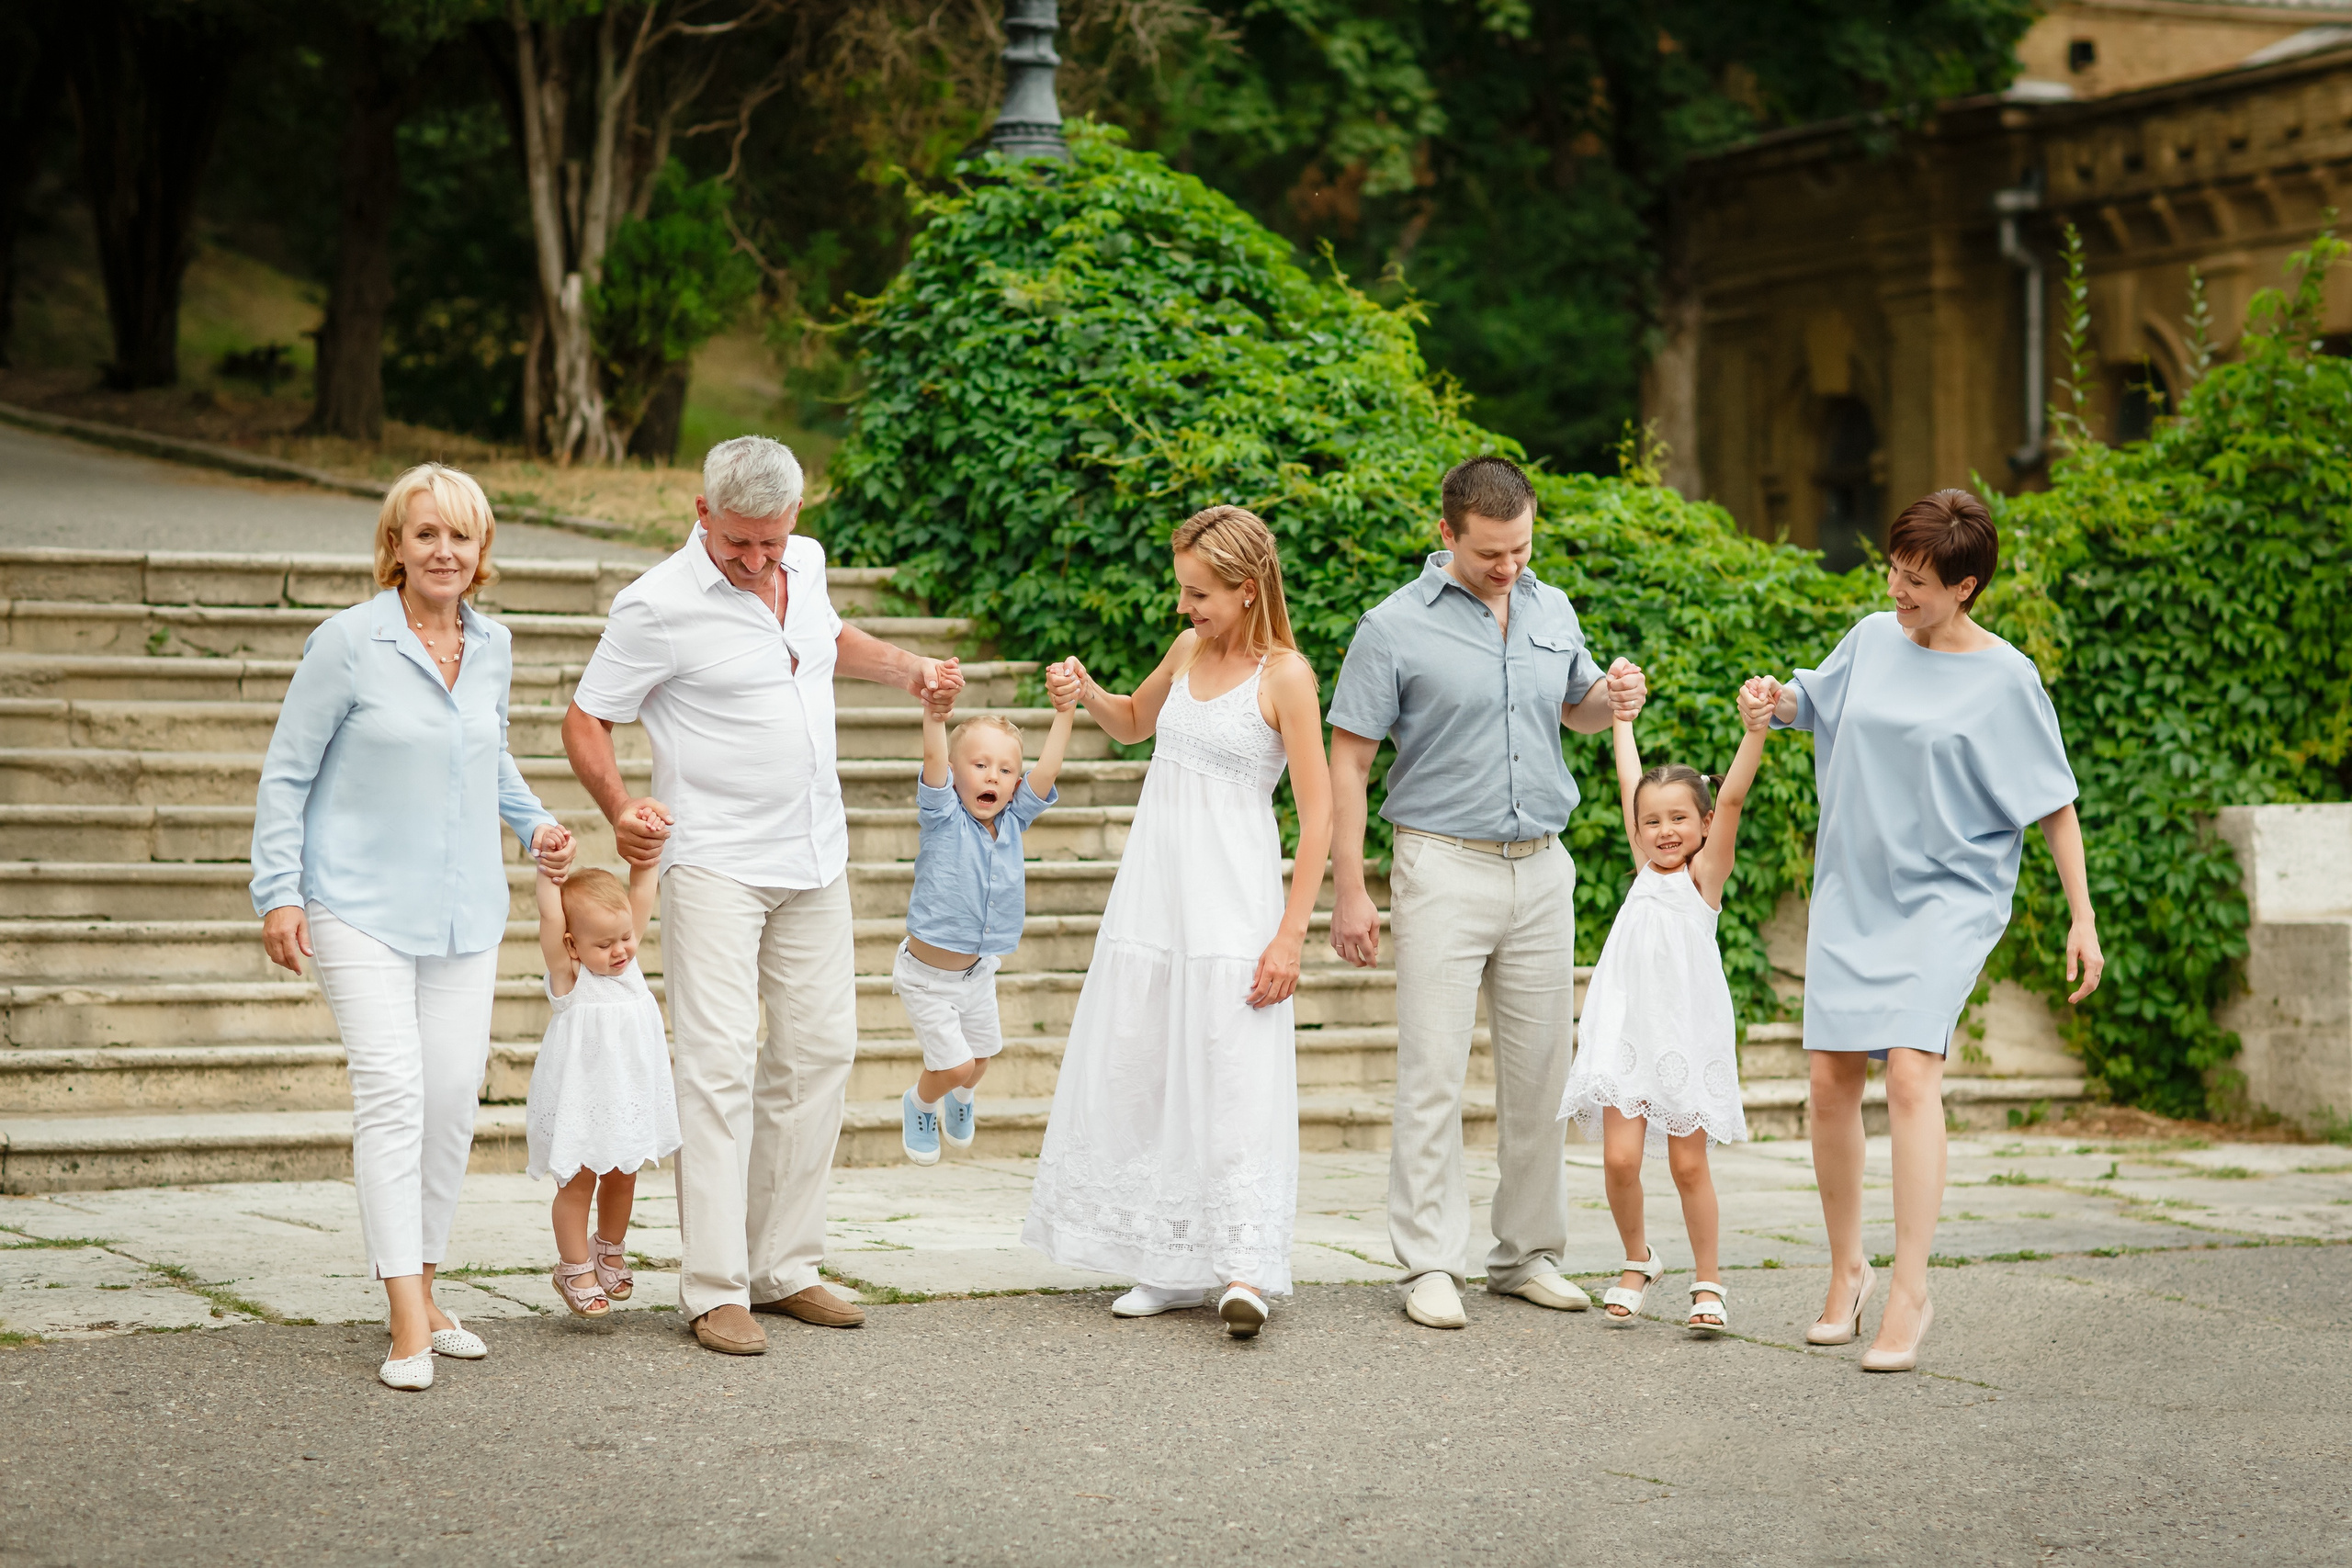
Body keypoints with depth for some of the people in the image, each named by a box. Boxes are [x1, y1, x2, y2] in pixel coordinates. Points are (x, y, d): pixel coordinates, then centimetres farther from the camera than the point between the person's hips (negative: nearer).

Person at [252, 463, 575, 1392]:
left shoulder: (492, 648, 7)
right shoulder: (349, 644, -9)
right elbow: (287, 774, -3)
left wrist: (536, 825, 10)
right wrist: (279, 893, -9)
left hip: (464, 910, 5)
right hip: (362, 905, -5)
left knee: (454, 1096, 5)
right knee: (393, 1093, -14)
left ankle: (422, 1285, 20)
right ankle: (408, 1325, -15)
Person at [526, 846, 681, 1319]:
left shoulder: (628, 960, -1)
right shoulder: (569, 977, -17)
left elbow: (641, 896, -2)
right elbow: (550, 918, -30)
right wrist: (549, 870, -35)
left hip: (630, 1098, 6)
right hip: (580, 1102, -6)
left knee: (622, 1179, 18)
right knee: (578, 1183, 4)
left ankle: (610, 1251, 40)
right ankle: (575, 1270, 18)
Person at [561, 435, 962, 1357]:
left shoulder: (805, 563, 5)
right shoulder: (658, 606, -14)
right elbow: (585, 721, -8)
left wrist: (908, 670, 11)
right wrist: (621, 810, -25)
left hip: (814, 861, 7)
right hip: (714, 862, -7)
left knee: (819, 1050, 8)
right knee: (720, 1063, -13)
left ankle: (783, 1268, 17)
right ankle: (715, 1291, -11)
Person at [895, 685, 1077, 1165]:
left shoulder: (1013, 821, -6)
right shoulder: (944, 819, -19)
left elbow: (1046, 770, -15)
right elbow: (934, 761, -35)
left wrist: (1064, 715, -25)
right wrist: (934, 718, -52)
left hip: (978, 969, 5)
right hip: (929, 975, -5)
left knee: (980, 1053, 20)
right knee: (954, 1063, -4)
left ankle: (961, 1098, 53)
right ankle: (919, 1105, 28)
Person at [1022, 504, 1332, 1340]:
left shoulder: (1284, 674, -8)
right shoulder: (1189, 650, 10)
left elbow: (1317, 812, -10)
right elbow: (1135, 722, 31)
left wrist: (1291, 934, -15)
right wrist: (1087, 692, 9)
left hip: (1232, 908, -7)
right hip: (1153, 892, 7)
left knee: (1233, 1081, -12)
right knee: (1139, 1075, 6)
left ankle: (1245, 1269, -13)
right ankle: (1169, 1265, 14)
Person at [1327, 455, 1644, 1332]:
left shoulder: (1552, 610, 9)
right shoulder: (1396, 626, -6)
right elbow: (1348, 762, -4)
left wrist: (1613, 701, 1)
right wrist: (1349, 891, -9)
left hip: (1541, 869, 5)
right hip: (1444, 866, -5)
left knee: (1540, 1071, 8)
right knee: (1433, 1075, -6)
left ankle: (1529, 1254, 19)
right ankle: (1431, 1266, 0)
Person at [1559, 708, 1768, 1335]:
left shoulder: (1704, 873, -1)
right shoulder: (1645, 868, 10)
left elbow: (1732, 798, -14)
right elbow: (1629, 779, 18)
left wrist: (1755, 731, -26)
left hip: (1687, 1032, -3)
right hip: (1629, 1028, 3)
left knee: (1688, 1165, 1)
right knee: (1620, 1157, -6)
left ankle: (1708, 1283, 14)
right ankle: (1637, 1260, 17)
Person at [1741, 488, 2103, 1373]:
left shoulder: (2003, 678, -8)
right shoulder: (1872, 640, 4)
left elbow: (2053, 803, -3)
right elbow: (1815, 702, 23)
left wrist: (2082, 919, -5)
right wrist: (1774, 701, 0)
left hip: (1947, 902, -5)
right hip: (1852, 894, 5)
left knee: (1910, 1073, -20)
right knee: (1832, 1081, 4)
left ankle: (1910, 1295, -16)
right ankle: (1847, 1272, 22)